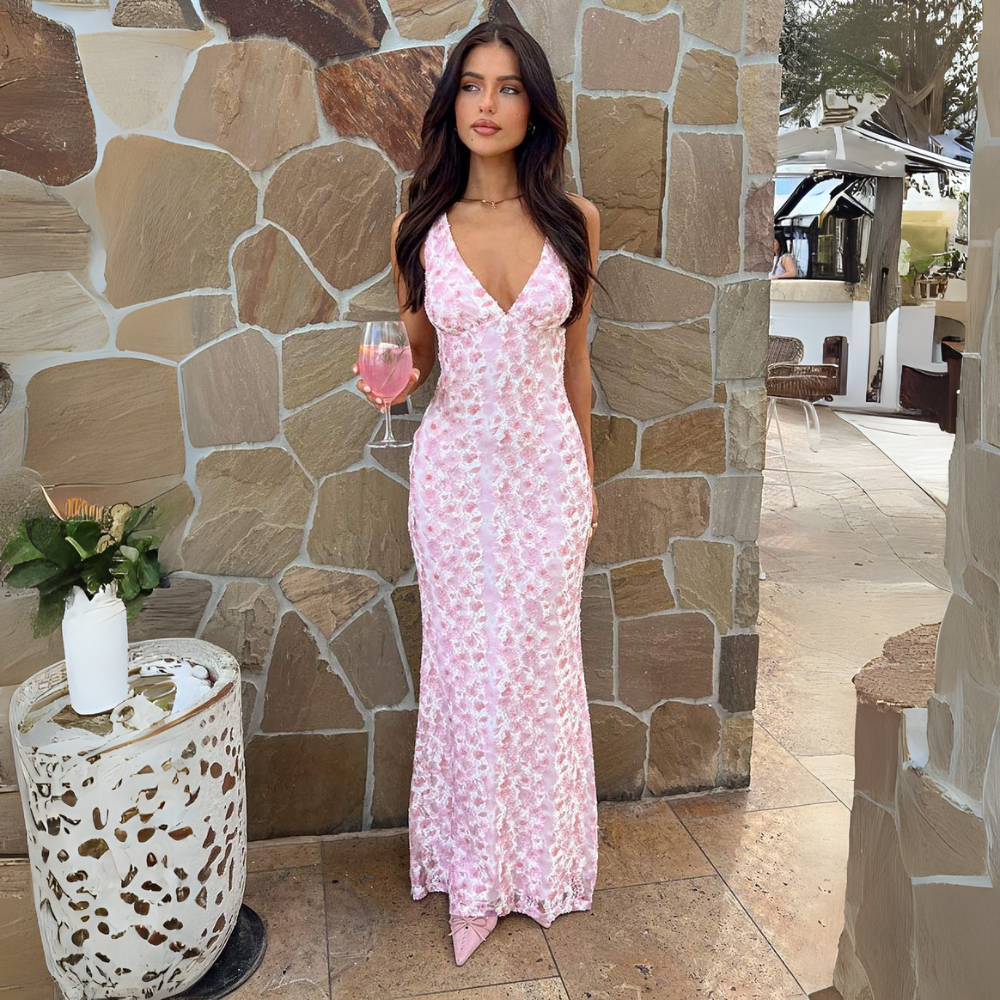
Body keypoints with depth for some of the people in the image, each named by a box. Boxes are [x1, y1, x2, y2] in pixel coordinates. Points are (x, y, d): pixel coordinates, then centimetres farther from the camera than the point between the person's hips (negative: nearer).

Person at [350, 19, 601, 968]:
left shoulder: (575, 221, -1)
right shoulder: (420, 229, -2)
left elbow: (574, 356, 7)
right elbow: (417, 352, 9)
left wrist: (587, 472, 12)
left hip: (547, 465, 1)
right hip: (455, 465, 0)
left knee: (540, 662, 10)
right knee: (465, 665, 7)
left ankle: (539, 858, 33)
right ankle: (473, 872, 26)